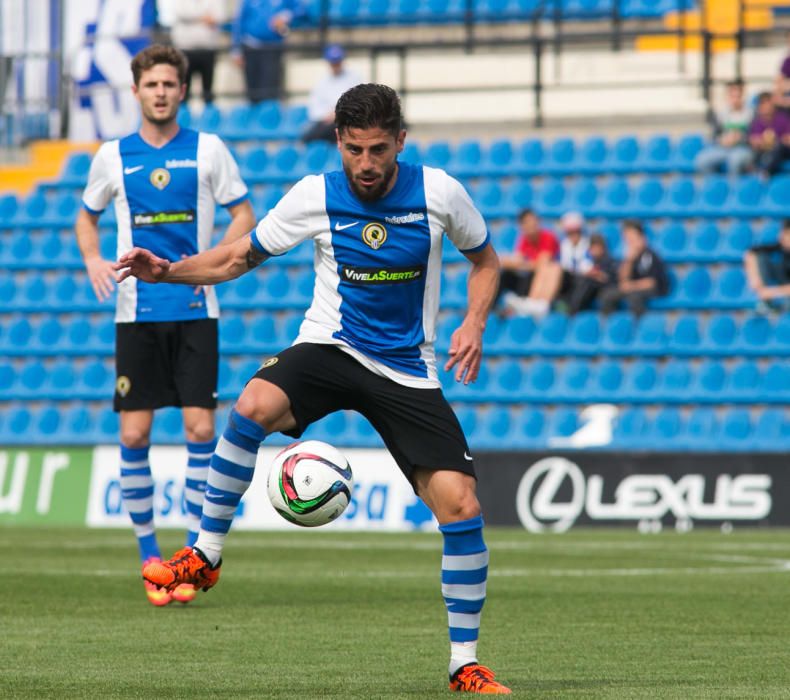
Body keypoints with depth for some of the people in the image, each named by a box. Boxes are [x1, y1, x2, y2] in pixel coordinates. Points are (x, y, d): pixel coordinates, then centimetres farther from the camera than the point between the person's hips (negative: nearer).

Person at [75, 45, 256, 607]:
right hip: (138, 313, 1)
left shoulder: (208, 150, 3)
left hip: (195, 312, -1)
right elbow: (87, 216, 21)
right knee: (134, 435, -3)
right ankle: (149, 554, 10)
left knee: (201, 429, -8)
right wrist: (93, 260, 1)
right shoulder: (113, 157, 7)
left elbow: (244, 217, 5)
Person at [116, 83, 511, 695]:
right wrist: (168, 271, -9)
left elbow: (485, 260, 11)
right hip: (330, 348, -1)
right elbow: (240, 257, 7)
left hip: (408, 370, 1)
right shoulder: (315, 197, -6)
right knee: (254, 405, -35)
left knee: (460, 505, -12)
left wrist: (474, 325, -6)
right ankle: (205, 555, -17)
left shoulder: (439, 193, -6)